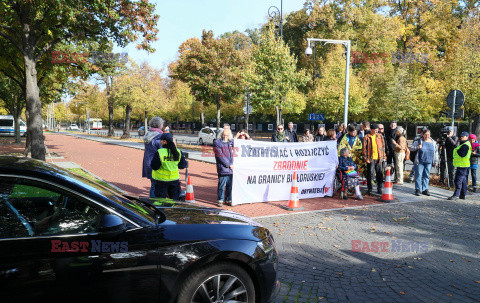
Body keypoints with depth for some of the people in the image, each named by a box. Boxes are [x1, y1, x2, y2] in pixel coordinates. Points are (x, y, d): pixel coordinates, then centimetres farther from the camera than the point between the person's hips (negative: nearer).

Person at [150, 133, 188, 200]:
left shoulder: (159, 153, -18)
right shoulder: (178, 152, -4)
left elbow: (154, 167, -13)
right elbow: (182, 165, 3)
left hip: (162, 180, -4)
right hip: (174, 179, 4)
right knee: (174, 199, 15)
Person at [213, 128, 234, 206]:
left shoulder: (231, 143, 16)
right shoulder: (217, 143, -2)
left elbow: (232, 155, 21)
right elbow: (220, 156, -9)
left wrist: (232, 164, 4)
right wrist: (228, 164, -10)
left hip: (231, 168, 5)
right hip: (222, 168, -5)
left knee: (230, 185, 8)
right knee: (222, 185, -2)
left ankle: (228, 200, 19)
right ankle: (220, 200, 9)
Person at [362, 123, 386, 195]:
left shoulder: (380, 136, 9)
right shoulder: (367, 137, -1)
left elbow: (383, 146, 13)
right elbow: (364, 148, -2)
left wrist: (384, 156, 8)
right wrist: (366, 158, -8)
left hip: (379, 158, 3)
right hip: (371, 159, -3)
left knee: (380, 174, 4)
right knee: (370, 174, 2)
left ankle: (379, 189, 13)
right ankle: (369, 188, 14)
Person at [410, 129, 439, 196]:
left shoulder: (433, 142, 9)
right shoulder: (419, 141, 0)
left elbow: (436, 152, 16)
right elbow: (411, 148, 2)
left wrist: (436, 161, 12)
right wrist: (417, 147, -17)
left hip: (429, 162, 3)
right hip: (420, 161, -3)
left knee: (427, 175, 6)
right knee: (418, 175, -3)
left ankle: (425, 189, 13)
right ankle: (418, 189, 4)